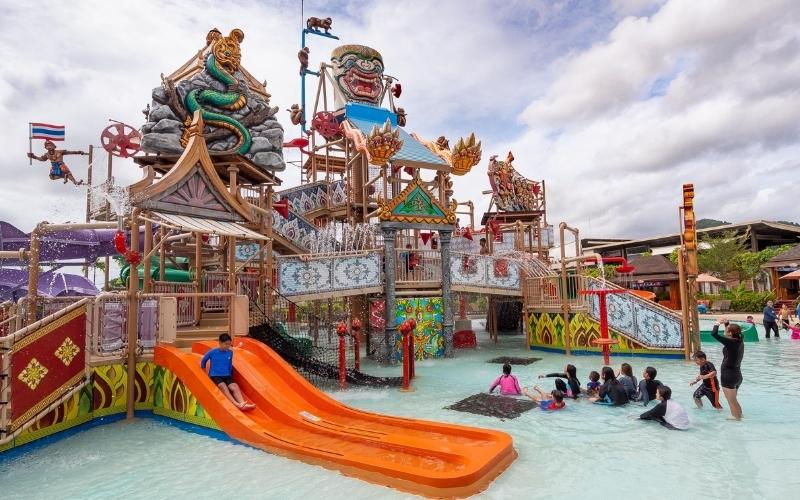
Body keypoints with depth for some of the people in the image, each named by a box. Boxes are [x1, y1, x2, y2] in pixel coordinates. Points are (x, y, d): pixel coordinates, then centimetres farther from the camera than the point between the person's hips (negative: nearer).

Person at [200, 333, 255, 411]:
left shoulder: (230, 353, 7)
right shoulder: (212, 352, -3)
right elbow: (203, 361, 11)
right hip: (215, 376, -4)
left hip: (226, 376, 4)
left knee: (235, 387, -26)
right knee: (223, 387, -34)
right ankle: (236, 404, -50)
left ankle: (243, 404, -46)